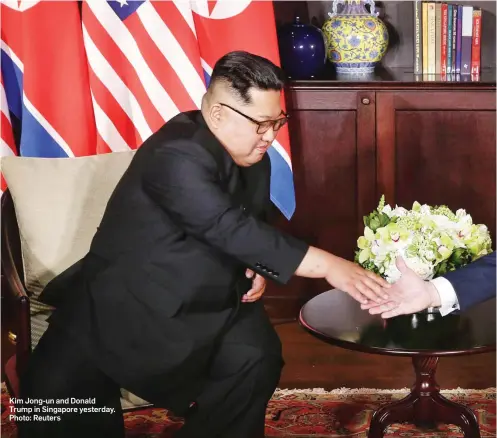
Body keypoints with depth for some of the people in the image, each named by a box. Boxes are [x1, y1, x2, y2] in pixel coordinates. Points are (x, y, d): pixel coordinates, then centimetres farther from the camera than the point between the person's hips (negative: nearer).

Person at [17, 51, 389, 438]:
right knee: (54, 387, -25)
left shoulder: (253, 156, 2)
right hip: (121, 297, -6)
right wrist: (327, 266, -35)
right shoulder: (176, 155, -26)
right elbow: (229, 229, -34)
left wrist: (257, 268, -5)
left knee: (258, 357, -20)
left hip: (204, 298, 6)